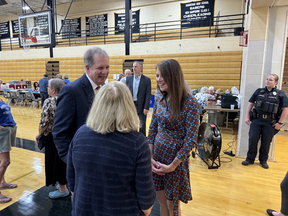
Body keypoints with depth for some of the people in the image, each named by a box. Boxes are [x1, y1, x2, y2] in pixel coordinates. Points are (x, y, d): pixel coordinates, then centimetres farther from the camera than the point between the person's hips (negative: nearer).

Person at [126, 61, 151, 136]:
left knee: (142, 126, 5)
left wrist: (146, 108, -14)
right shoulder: (128, 78, 6)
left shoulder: (146, 80, -4)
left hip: (141, 106, -3)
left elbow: (148, 94, -8)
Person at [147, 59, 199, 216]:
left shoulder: (189, 102, -18)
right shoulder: (159, 100, 0)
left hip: (176, 159, -5)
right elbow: (152, 129, 5)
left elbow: (191, 139, -18)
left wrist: (173, 165, -16)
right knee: (162, 202, 20)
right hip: (157, 155, 5)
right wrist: (150, 157, -3)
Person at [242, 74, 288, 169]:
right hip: (256, 120, 2)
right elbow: (250, 103, 11)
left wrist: (280, 123, -6)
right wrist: (247, 117, 4)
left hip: (270, 122, -2)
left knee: (266, 142, 7)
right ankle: (250, 159, 16)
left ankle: (263, 160, 25)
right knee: (252, 139, 2)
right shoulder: (259, 91, 8)